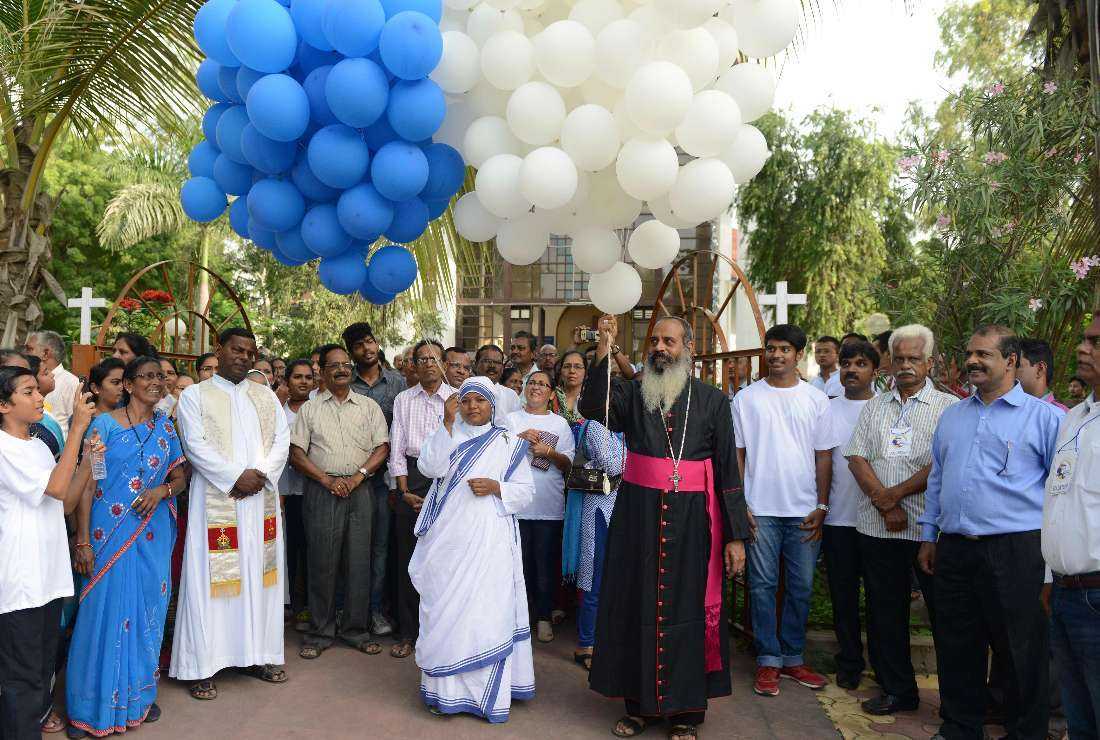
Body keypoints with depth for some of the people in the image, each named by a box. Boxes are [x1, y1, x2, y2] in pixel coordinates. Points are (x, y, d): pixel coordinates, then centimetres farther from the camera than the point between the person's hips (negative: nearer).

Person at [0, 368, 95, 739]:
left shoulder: (38, 446, 12)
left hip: (49, 573, 8)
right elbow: (56, 488, -23)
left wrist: (88, 458, -1)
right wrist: (77, 427, -21)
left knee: (45, 659, 20)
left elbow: (66, 503, 11)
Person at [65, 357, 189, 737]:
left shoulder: (165, 426, 7)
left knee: (147, 613, 10)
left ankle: (139, 694, 26)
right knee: (104, 612, -1)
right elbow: (86, 482, -6)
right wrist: (83, 541, -11)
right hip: (110, 533, -4)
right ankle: (92, 705, 15)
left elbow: (181, 476, 11)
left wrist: (163, 489, -12)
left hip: (153, 535, 4)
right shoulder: (104, 424, -4)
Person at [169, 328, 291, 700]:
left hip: (260, 499, 4)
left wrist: (260, 474, -11)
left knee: (259, 574, 7)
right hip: (215, 499, -4)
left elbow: (281, 441, 6)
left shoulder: (267, 396, 14)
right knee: (211, 578, -3)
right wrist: (236, 477, -16)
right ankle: (203, 666, 5)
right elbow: (196, 446, -8)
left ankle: (256, 655, 16)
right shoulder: (195, 396, 3)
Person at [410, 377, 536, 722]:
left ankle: (490, 691, 9)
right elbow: (429, 467, -10)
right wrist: (448, 422, -15)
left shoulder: (509, 442, 9)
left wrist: (496, 487, -10)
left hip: (489, 541, 0)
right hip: (448, 538, 1)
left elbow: (525, 490, 8)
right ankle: (446, 691, 12)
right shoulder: (447, 434, 9)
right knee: (446, 610, 1)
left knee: (488, 610, -3)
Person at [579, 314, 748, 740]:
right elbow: (591, 407, -16)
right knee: (636, 605, 8)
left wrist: (736, 535, -3)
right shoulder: (633, 393, 5)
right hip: (638, 517, 1)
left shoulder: (712, 400, 3)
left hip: (690, 520, -1)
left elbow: (728, 469, 1)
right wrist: (604, 347, -23)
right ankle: (640, 703, 24)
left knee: (686, 609, 6)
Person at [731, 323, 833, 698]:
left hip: (804, 510, 2)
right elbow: (736, 453, 3)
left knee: (801, 586, 8)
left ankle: (792, 657, 22)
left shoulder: (816, 399, 6)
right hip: (760, 508, -1)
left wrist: (822, 505, 1)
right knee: (763, 585, 3)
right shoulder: (746, 398, 3)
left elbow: (823, 456, 7)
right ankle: (768, 661, 14)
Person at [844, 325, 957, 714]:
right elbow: (856, 457, 4)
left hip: (929, 526, -4)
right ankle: (897, 691, 24)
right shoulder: (875, 406, 13)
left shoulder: (949, 407, 1)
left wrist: (892, 494, -11)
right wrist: (886, 505, -8)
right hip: (876, 527, 4)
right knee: (885, 612, 11)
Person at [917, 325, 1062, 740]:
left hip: (1015, 551, -5)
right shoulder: (951, 417, 15)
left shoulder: (1045, 417, -2)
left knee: (1022, 654, 6)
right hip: (954, 551, 5)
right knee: (956, 648, 14)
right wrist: (929, 536, 17)